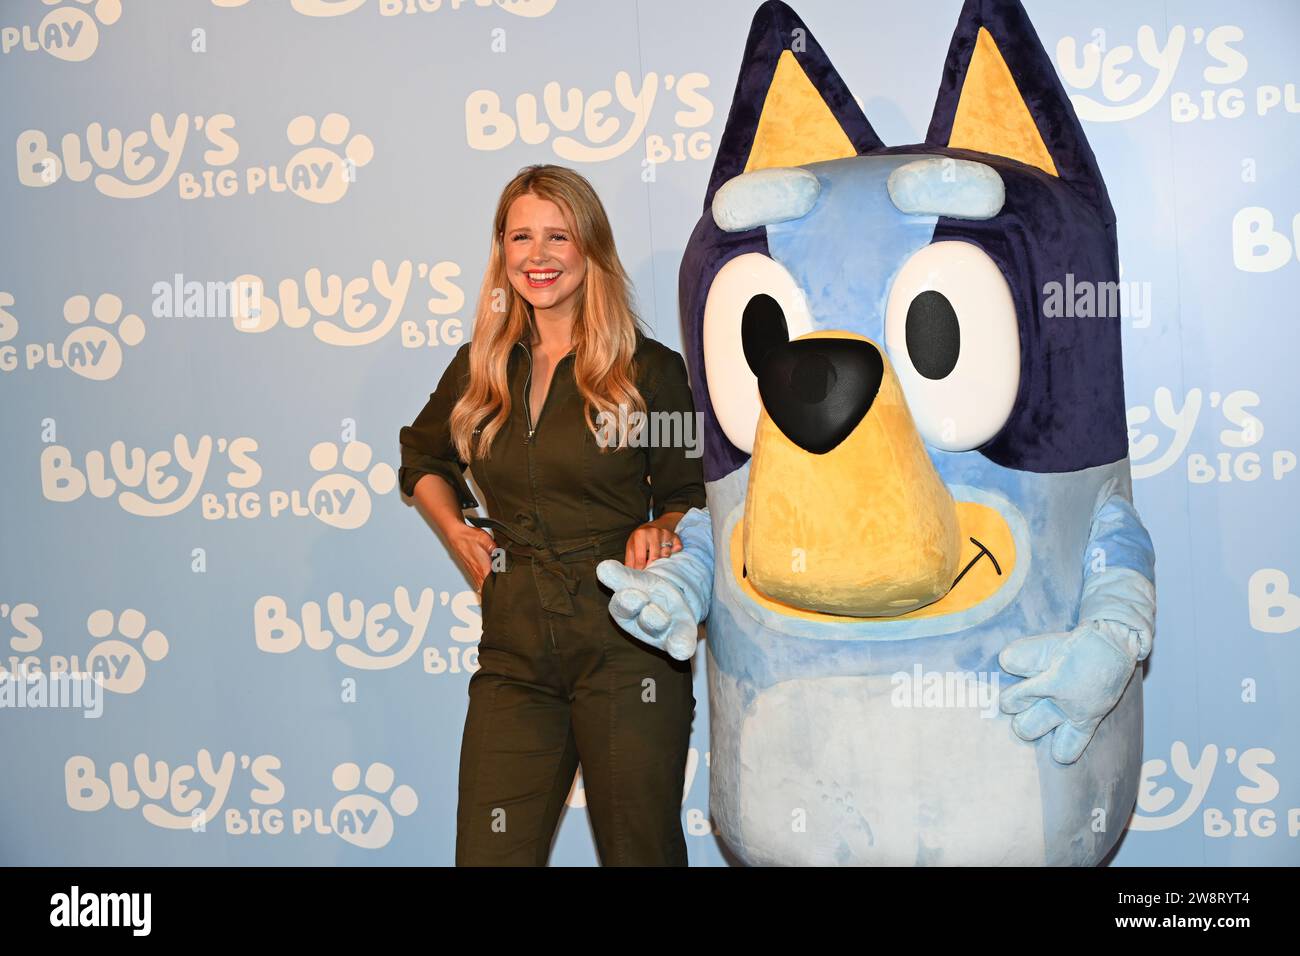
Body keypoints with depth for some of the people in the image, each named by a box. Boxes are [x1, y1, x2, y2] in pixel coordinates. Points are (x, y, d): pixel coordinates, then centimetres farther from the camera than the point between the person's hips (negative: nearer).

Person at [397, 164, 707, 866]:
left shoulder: (649, 371, -1)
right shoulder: (478, 368, 9)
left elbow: (689, 497, 8)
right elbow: (421, 460, 27)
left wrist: (660, 531, -13)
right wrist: (457, 531, 12)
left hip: (626, 646, -3)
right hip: (514, 651, 3)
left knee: (641, 852, 7)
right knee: (487, 855, 3)